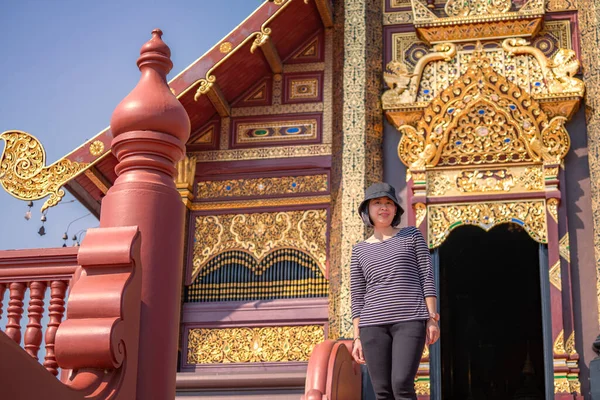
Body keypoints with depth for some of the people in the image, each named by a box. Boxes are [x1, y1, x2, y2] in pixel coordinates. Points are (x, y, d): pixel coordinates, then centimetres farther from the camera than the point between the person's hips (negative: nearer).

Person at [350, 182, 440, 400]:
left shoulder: (412, 235, 10)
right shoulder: (360, 250, 15)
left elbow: (427, 277, 4)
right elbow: (357, 298, 12)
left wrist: (432, 319, -6)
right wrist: (357, 338, 4)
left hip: (410, 321, -2)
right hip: (374, 326, 2)